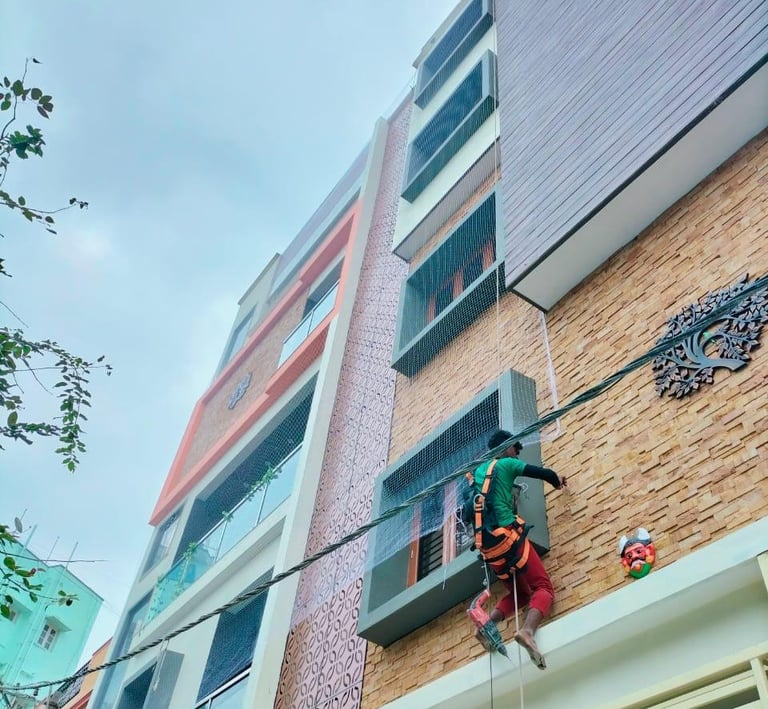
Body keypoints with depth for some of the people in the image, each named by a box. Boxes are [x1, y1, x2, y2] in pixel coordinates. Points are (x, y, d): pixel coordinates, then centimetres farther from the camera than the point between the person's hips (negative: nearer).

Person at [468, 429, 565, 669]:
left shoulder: (476, 473, 23)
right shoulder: (506, 464, 6)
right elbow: (545, 473, 4)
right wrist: (558, 482, 26)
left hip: (487, 547, 7)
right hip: (508, 537, -6)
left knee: (519, 594, 18)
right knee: (543, 588, -4)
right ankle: (527, 631, -32)